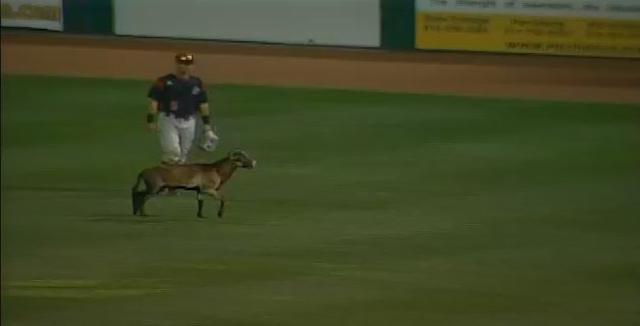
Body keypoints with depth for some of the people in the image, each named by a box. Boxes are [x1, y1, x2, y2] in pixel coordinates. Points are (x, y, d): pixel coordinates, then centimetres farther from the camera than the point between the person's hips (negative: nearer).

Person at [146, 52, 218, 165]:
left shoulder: (197, 83, 7)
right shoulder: (164, 82, -7)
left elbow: (203, 104, 11)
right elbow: (154, 101, -7)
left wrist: (207, 125, 7)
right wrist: (150, 120, -14)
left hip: (189, 123, 4)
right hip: (168, 121, -4)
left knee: (183, 157, 10)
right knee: (172, 152, -16)